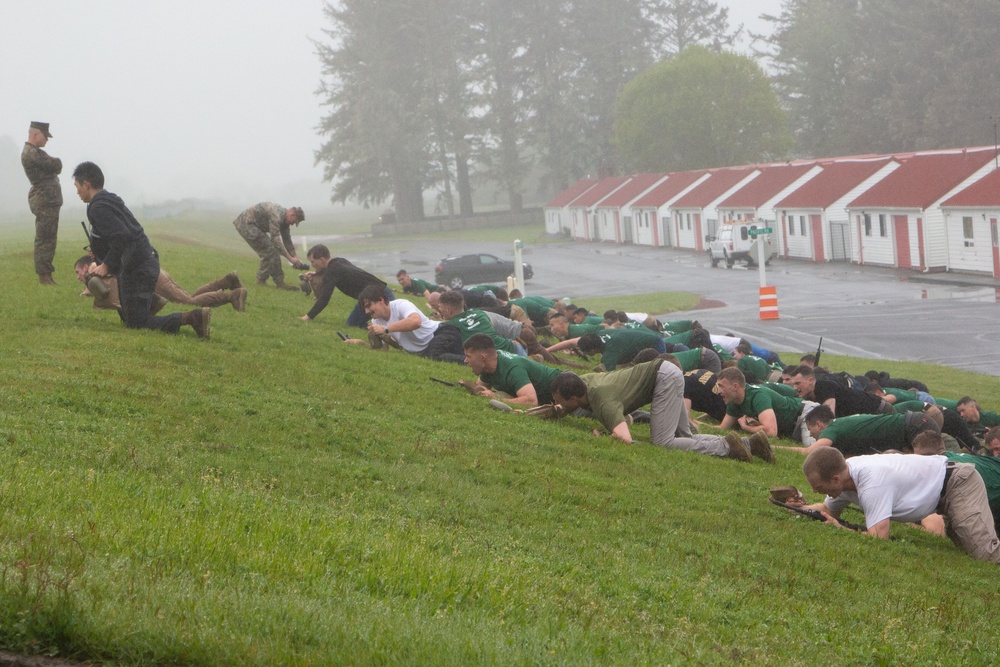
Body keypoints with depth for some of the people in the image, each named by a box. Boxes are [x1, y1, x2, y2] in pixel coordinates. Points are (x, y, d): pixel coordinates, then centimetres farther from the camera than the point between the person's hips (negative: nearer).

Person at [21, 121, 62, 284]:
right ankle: (44, 277, -9)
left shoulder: (34, 152, 20)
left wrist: (54, 165, -1)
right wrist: (57, 161, 5)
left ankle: (46, 275, 16)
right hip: (45, 199, -11)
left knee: (47, 239, 12)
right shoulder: (32, 153, -14)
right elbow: (56, 165, -15)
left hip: (48, 199, 11)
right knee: (45, 240, -9)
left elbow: (55, 167, 19)